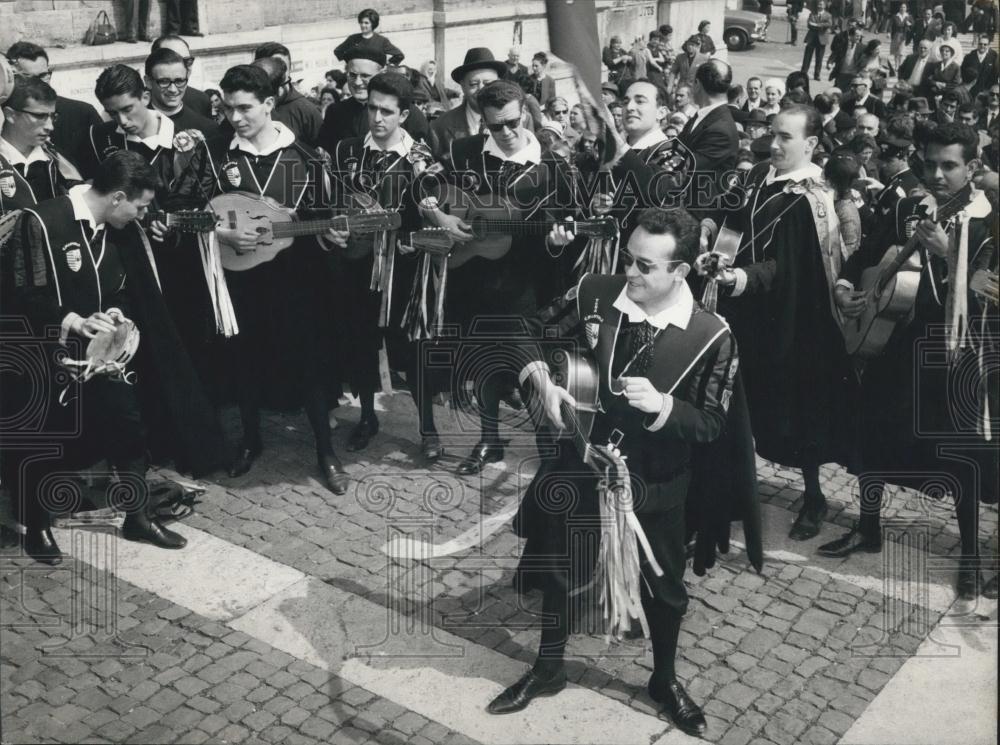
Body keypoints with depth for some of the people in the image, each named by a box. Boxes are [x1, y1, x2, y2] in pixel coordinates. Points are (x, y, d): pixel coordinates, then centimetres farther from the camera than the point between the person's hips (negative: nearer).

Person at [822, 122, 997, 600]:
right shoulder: (905, 211, 4)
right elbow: (864, 256, 13)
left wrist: (947, 252, -30)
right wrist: (844, 289, -5)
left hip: (959, 351, -4)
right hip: (899, 344, 4)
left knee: (961, 450, 3)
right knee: (873, 432, 11)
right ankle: (868, 529, 31)